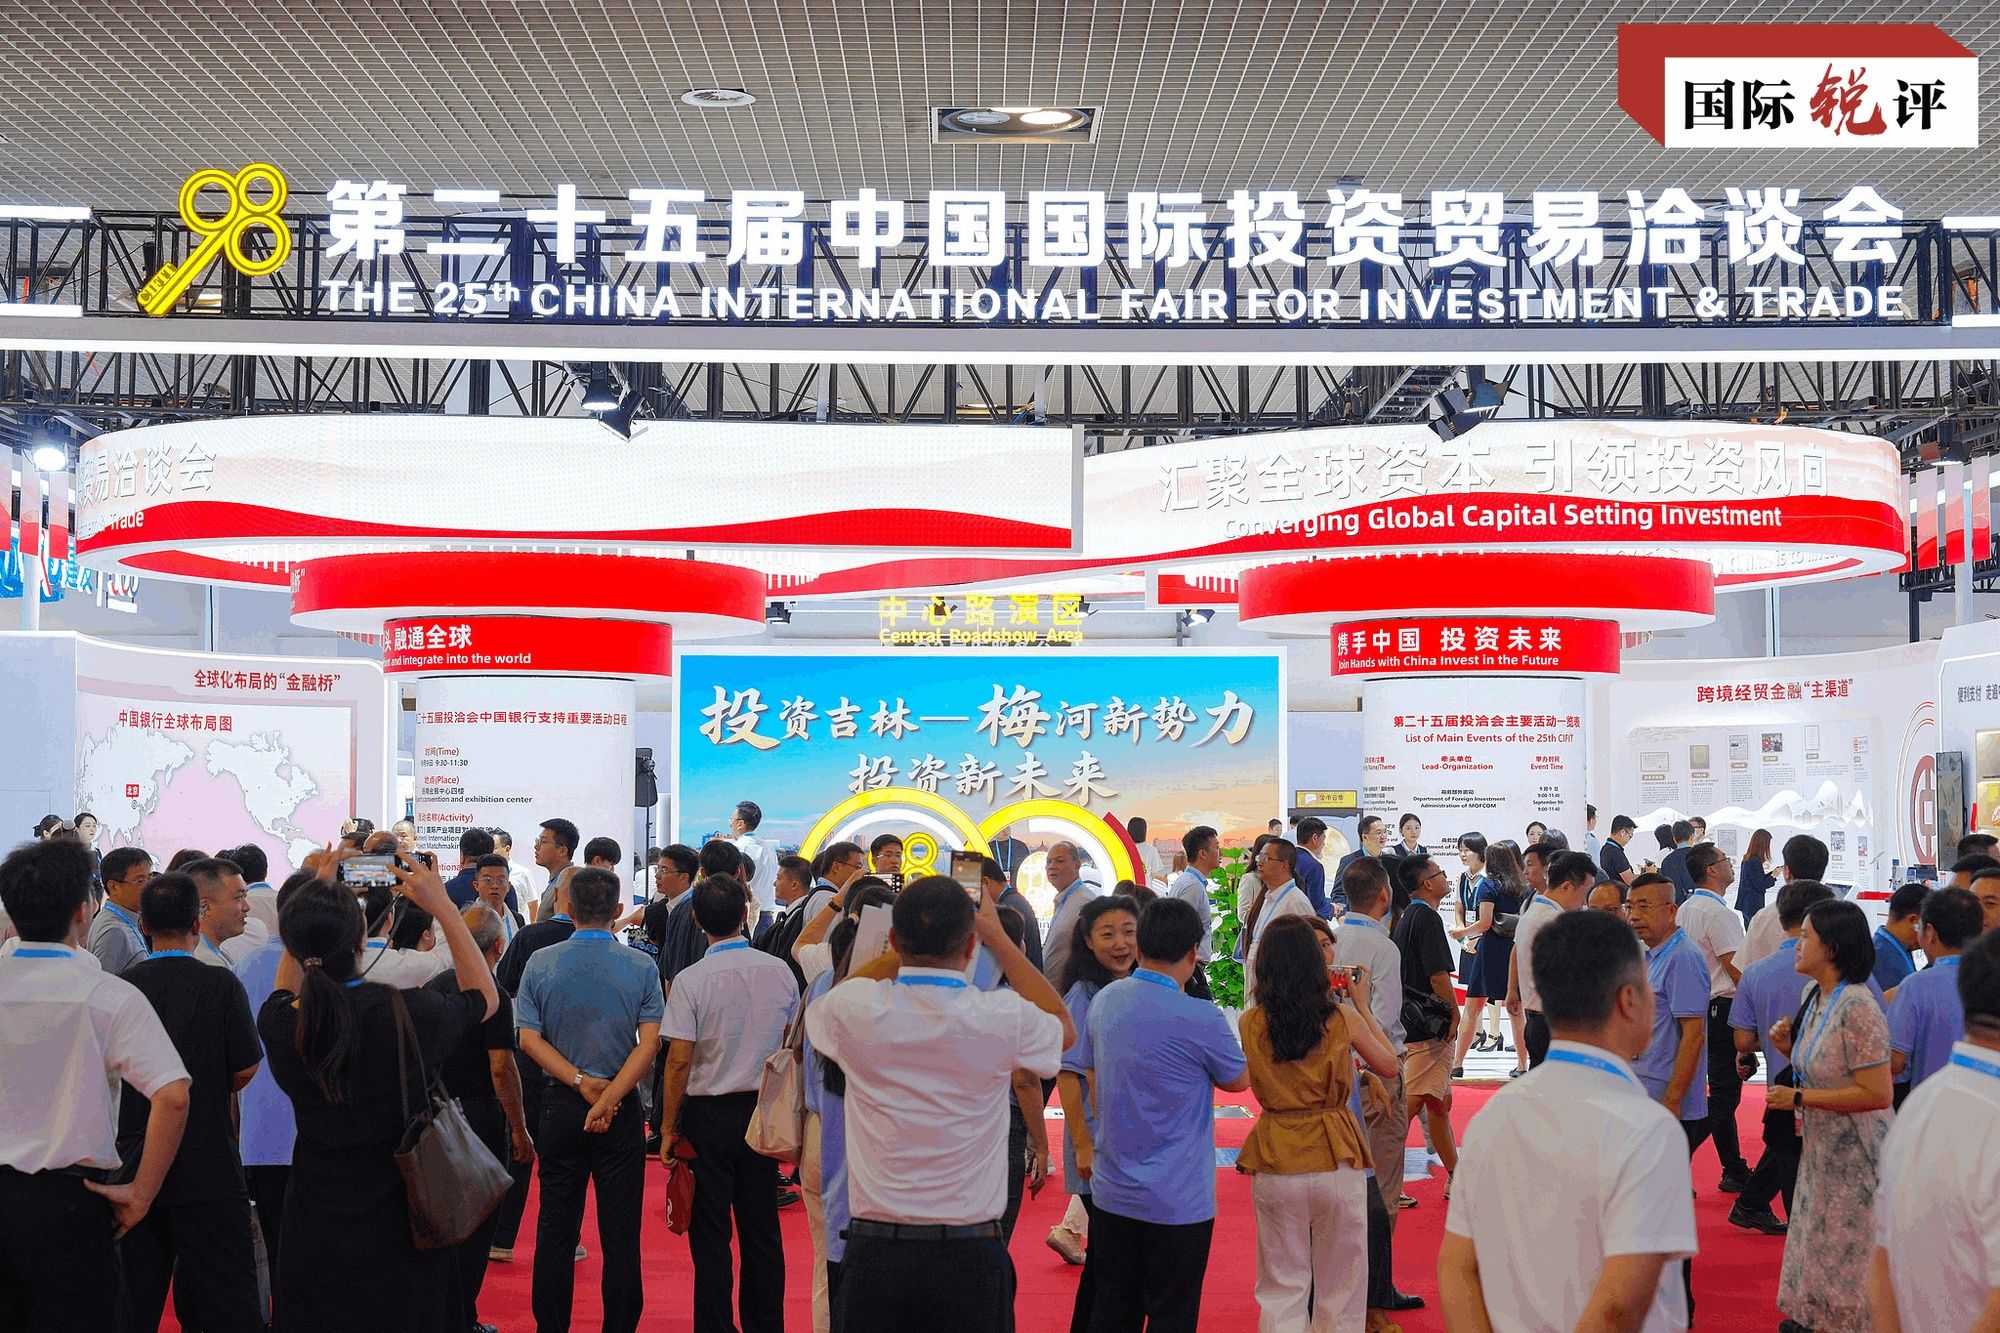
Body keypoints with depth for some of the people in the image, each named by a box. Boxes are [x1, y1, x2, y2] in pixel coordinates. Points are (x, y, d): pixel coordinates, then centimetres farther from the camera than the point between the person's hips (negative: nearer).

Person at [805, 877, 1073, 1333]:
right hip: (971, 1256, -1)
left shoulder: (855, 1009, -10)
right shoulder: (1004, 1017, -12)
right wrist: (997, 936, 16)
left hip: (873, 1249, 1)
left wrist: (904, 946, 18)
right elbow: (1064, 1029, 13)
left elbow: (817, 1010, 18)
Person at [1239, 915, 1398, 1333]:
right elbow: (1389, 1066, 8)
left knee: (1281, 1290, 12)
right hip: (1336, 1159, -1)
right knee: (1341, 1290, 14)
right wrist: (1361, 1006, 16)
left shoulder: (1250, 1023, -5)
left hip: (1275, 1162, 1)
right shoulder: (1341, 1018, -7)